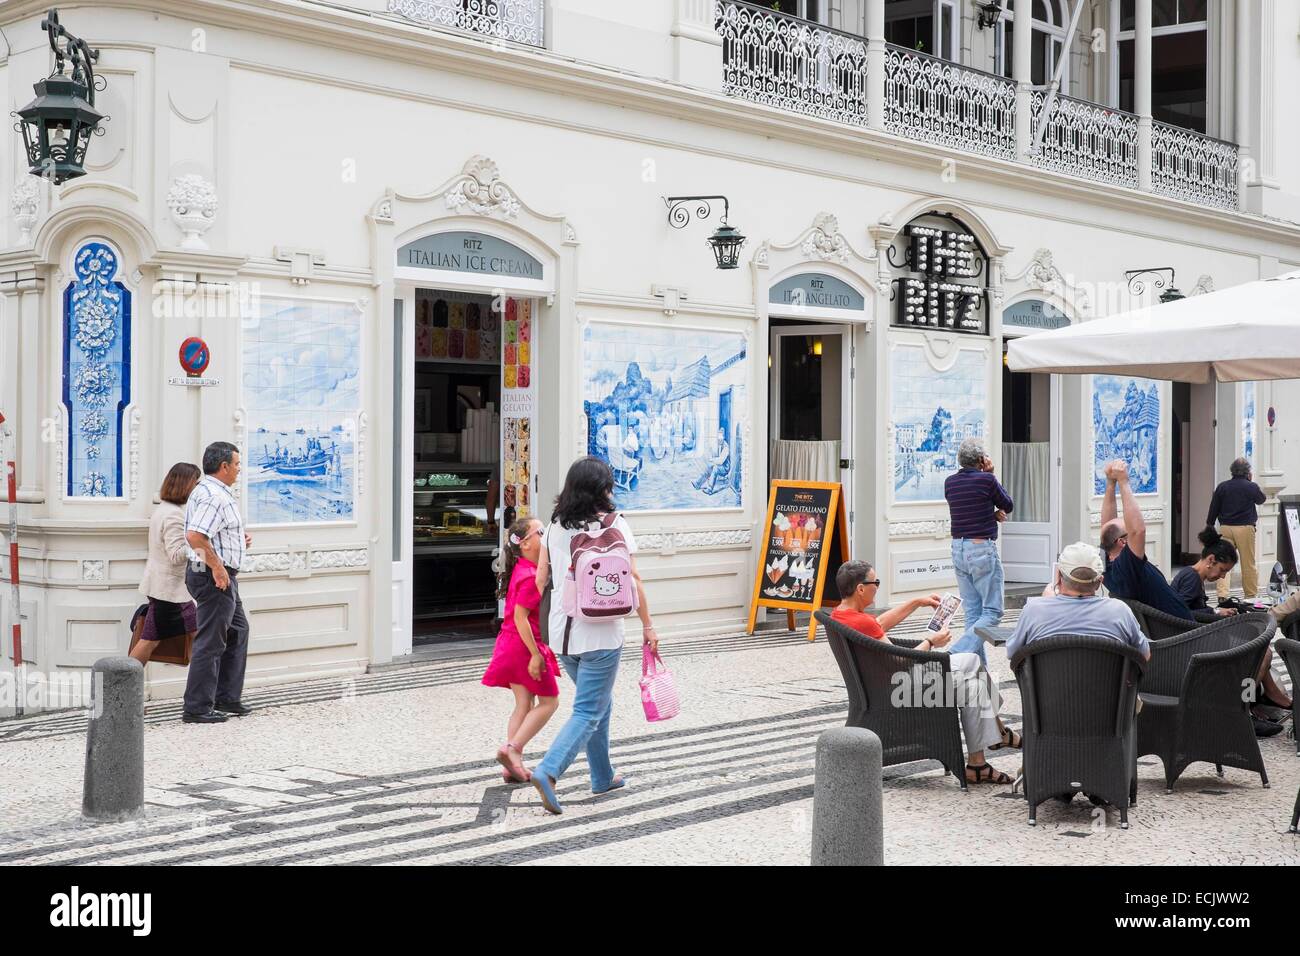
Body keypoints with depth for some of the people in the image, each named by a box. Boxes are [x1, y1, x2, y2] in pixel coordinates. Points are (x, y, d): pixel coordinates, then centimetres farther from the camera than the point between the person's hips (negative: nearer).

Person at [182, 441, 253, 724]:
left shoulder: (204, 490, 15)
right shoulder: (215, 496, -19)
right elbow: (195, 536, -30)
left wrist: (239, 539, 15)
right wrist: (217, 567, -24)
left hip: (221, 577, 11)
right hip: (217, 577, -11)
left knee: (237, 631, 20)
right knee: (211, 642, -5)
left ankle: (227, 697, 27)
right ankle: (197, 708, 0)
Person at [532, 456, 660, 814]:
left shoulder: (556, 526, 6)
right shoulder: (613, 524, -8)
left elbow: (540, 580, 10)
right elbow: (632, 581, -9)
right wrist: (648, 626, 0)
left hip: (563, 630, 6)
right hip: (601, 633, -6)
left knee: (600, 703, 22)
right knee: (589, 712, -3)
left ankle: (603, 777, 29)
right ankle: (548, 770, -20)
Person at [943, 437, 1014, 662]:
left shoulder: (950, 482, 5)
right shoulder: (986, 480, -12)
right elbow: (1008, 506, 5)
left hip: (958, 549, 7)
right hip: (983, 549, -7)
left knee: (972, 613, 11)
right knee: (992, 612, -1)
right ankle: (958, 653, -17)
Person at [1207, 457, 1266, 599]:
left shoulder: (1222, 487, 1)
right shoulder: (1252, 487, -5)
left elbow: (1214, 509, 4)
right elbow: (1261, 500, 16)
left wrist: (1210, 526, 13)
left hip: (1225, 528, 2)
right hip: (1245, 528, -2)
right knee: (1248, 563, 8)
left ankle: (1222, 594, -10)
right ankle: (1251, 595, 16)